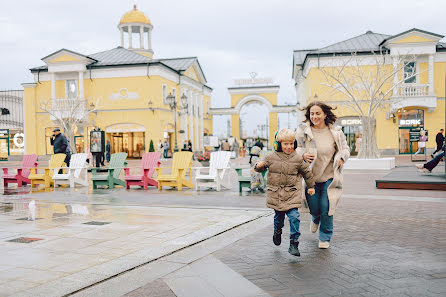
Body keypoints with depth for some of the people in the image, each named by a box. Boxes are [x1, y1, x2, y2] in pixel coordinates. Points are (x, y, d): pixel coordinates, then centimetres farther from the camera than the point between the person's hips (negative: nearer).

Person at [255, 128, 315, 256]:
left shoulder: (298, 159, -1)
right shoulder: (271, 157, -2)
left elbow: (307, 172, 13)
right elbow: (260, 168, 10)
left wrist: (311, 186, 20)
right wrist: (259, 166, -14)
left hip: (292, 194, -1)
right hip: (276, 193, 1)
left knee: (294, 217, -12)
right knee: (279, 216, 13)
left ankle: (294, 243, -2)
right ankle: (277, 232, 46)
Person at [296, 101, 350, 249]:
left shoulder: (335, 131, -2)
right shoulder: (303, 131, -6)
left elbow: (345, 148, 11)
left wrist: (342, 158, -10)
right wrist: (303, 155, -17)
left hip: (329, 176, 0)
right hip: (311, 176, 0)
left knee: (326, 209, -2)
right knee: (314, 208, 5)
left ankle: (325, 238, 20)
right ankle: (316, 219, 45)